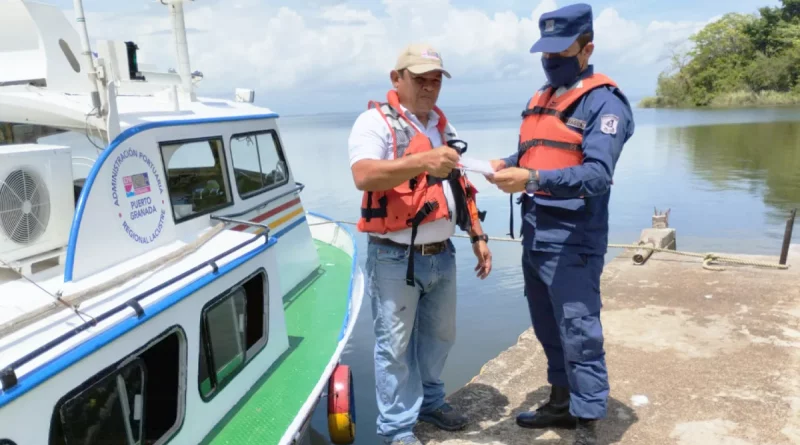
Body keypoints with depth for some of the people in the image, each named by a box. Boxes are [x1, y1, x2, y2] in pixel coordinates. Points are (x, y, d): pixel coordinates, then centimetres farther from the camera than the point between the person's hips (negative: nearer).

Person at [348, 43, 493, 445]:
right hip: (395, 258, -7)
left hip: (441, 255, 7)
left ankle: (429, 401, 40)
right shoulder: (375, 121, -9)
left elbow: (460, 187, 19)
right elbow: (364, 176, -27)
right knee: (395, 344, 3)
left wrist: (478, 236, 14)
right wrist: (421, 162, -40)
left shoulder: (443, 127, 14)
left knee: (439, 335, 19)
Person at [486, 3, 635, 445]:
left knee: (579, 334, -2)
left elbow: (597, 175, -20)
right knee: (547, 328, 18)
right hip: (534, 234, 8)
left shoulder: (604, 101, -9)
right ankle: (561, 402, 34)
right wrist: (507, 165, -5)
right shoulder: (538, 100, 16)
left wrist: (532, 179, -31)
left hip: (573, 239, -8)